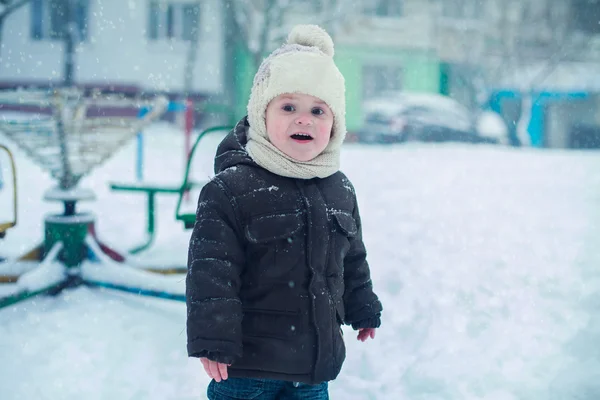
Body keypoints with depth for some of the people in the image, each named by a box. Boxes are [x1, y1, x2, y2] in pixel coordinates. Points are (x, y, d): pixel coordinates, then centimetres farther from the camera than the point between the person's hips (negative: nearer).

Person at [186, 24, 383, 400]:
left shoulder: (340, 191, 5)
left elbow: (353, 258, 20)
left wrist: (363, 309, 27)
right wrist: (213, 338, -20)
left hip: (315, 358, 6)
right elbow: (211, 267, -17)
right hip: (248, 359, -5)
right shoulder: (230, 188, -14)